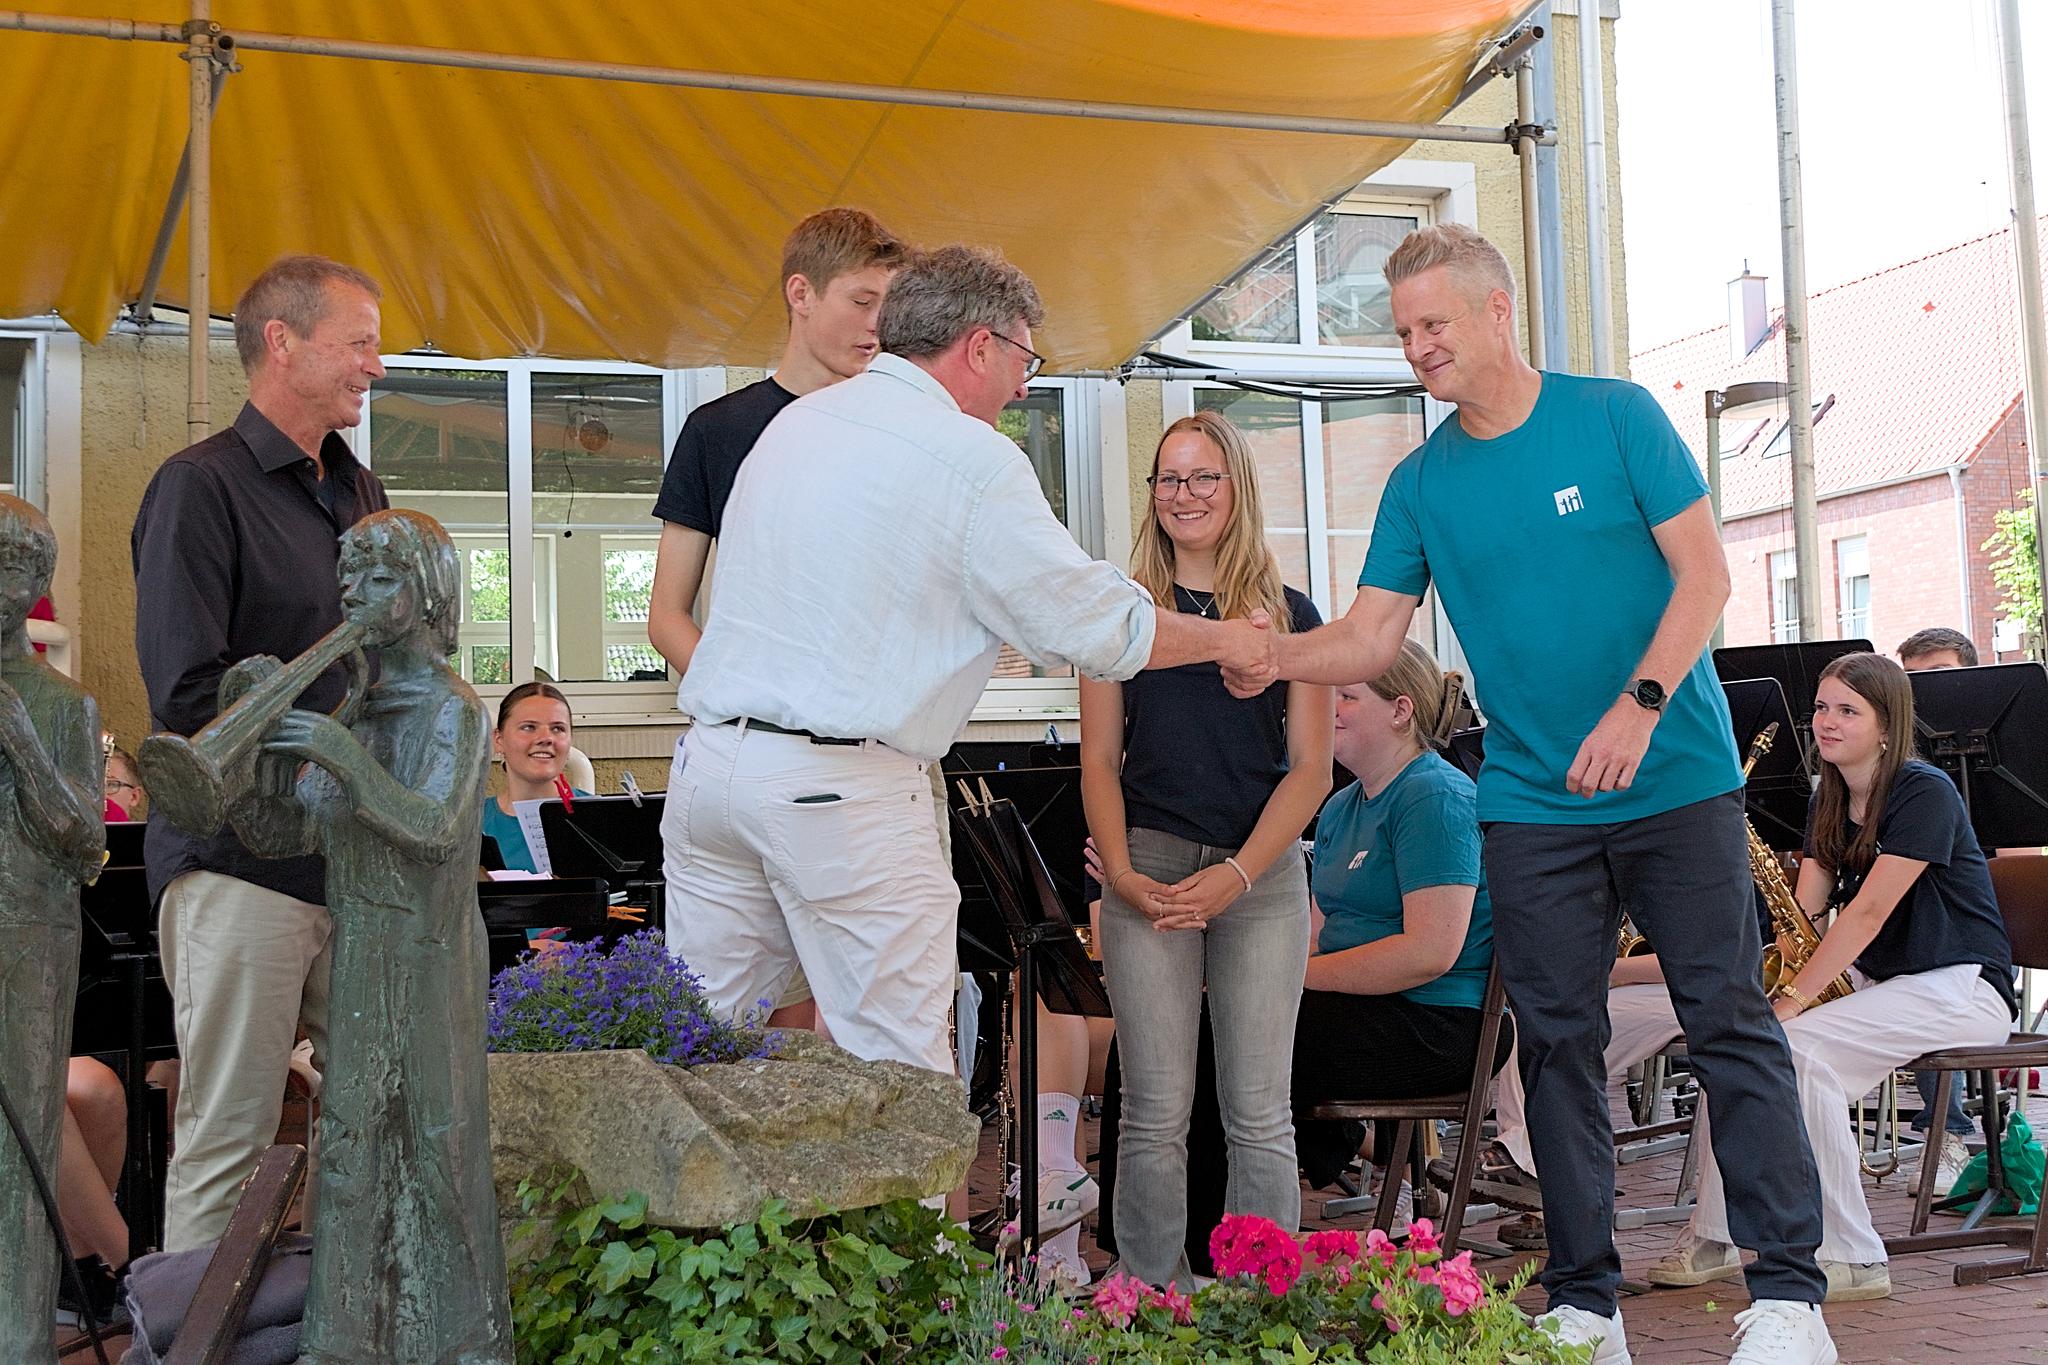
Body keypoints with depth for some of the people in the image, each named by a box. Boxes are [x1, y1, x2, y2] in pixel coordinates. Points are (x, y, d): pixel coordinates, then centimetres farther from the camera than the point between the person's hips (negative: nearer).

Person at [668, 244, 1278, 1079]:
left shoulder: (795, 422, 15)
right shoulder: (971, 457, -6)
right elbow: (1096, 627, -1)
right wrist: (1226, 641, 16)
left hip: (710, 756, 7)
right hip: (844, 790, -7)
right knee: (899, 1078, 1)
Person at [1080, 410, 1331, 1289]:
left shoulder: (1290, 616, 9)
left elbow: (1311, 768, 4)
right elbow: (1100, 759, 8)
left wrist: (1236, 875, -8)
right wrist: (1120, 872, -8)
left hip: (1262, 875, 0)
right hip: (1149, 870, 0)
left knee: (1259, 1116, 0)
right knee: (1155, 1113, -2)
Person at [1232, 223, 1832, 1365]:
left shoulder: (1615, 417, -2)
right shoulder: (1421, 485, 7)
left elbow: (1705, 575, -5)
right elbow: (1372, 638, 4)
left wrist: (1641, 703, -19)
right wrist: (1275, 656, -16)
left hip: (1678, 779, -3)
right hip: (1533, 806, 3)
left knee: (1731, 1022, -3)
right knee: (1559, 1045, 5)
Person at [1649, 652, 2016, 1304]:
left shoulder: (1924, 792, -15)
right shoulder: (1828, 801, 10)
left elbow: (1868, 911, -22)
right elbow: (1805, 912, 1)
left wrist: (1793, 999, -26)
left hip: (1959, 987, -8)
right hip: (1869, 979, 8)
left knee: (1800, 1047, -29)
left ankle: (1852, 1260, -19)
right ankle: (1715, 1234, -8)